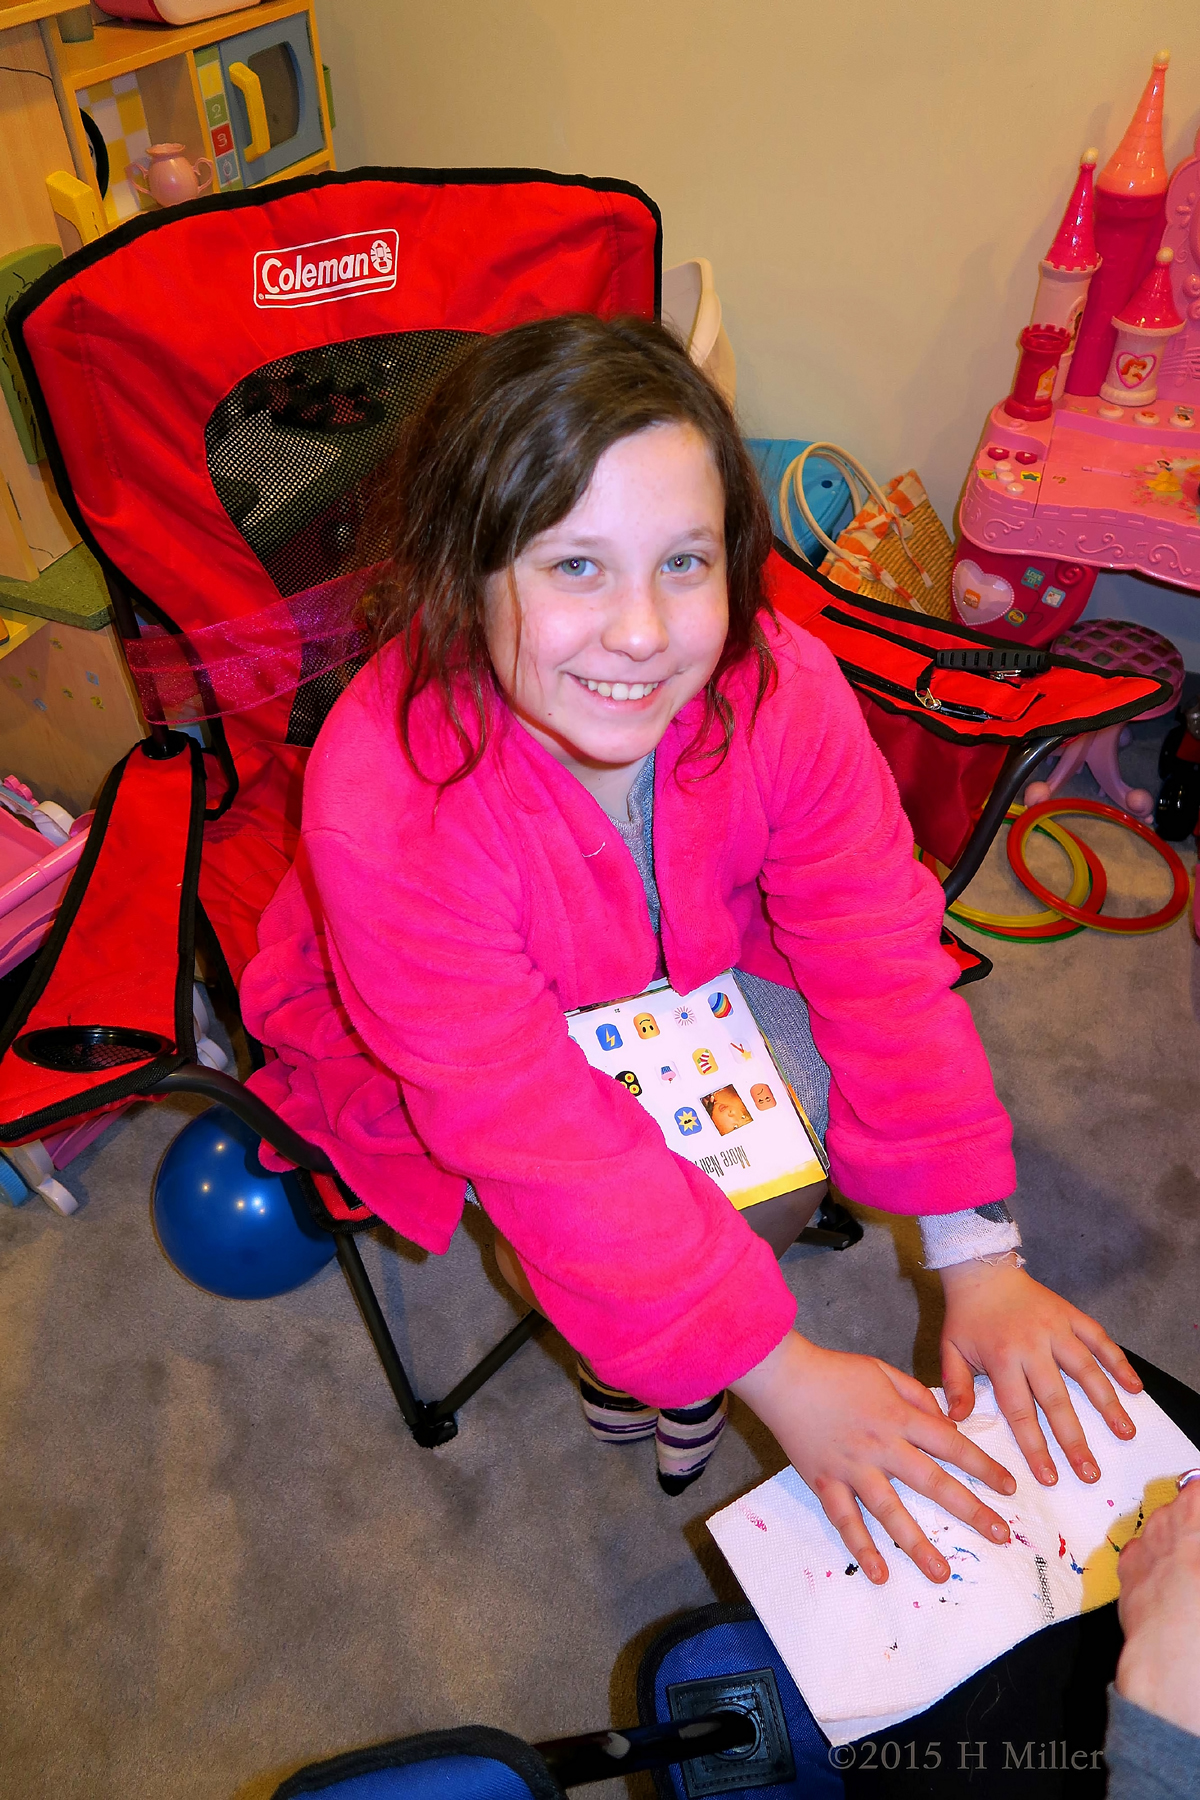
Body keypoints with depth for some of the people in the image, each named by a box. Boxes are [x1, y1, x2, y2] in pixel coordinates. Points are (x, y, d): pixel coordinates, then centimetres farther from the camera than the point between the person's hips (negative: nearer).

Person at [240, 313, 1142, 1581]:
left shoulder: (780, 686, -28)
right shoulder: (385, 807, -40)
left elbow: (878, 958, -20)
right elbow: (547, 1140, -35)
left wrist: (981, 1263, -21)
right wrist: (781, 1374, -31)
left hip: (685, 964, 4)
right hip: (431, 1046, -3)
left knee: (815, 1106, -14)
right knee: (577, 1221, -22)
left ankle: (681, 1337, 20)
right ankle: (622, 1354, 19)